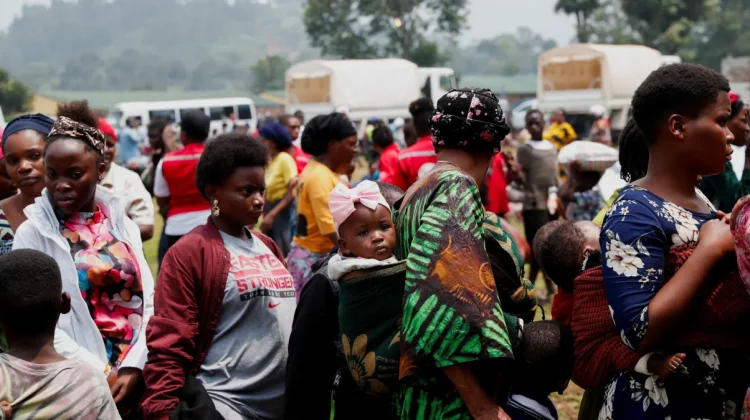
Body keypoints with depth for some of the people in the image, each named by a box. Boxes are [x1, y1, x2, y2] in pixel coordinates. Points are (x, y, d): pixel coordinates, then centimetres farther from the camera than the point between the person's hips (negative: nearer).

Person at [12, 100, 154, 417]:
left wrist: (133, 367, -10)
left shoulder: (123, 224, 5)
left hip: (136, 377, 3)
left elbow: (147, 301, 2)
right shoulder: (33, 233, -5)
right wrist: (102, 374, -14)